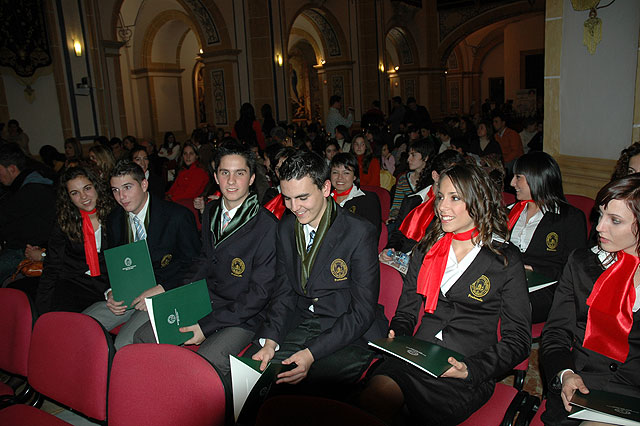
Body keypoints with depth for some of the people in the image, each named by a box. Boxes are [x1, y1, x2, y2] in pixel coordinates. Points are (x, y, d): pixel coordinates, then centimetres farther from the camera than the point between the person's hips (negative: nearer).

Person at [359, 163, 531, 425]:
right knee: (375, 395, -29)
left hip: (469, 374, -2)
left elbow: (518, 340, 1)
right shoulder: (426, 249, 15)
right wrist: (395, 337, -5)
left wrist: (470, 369, -14)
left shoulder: (506, 259, 2)